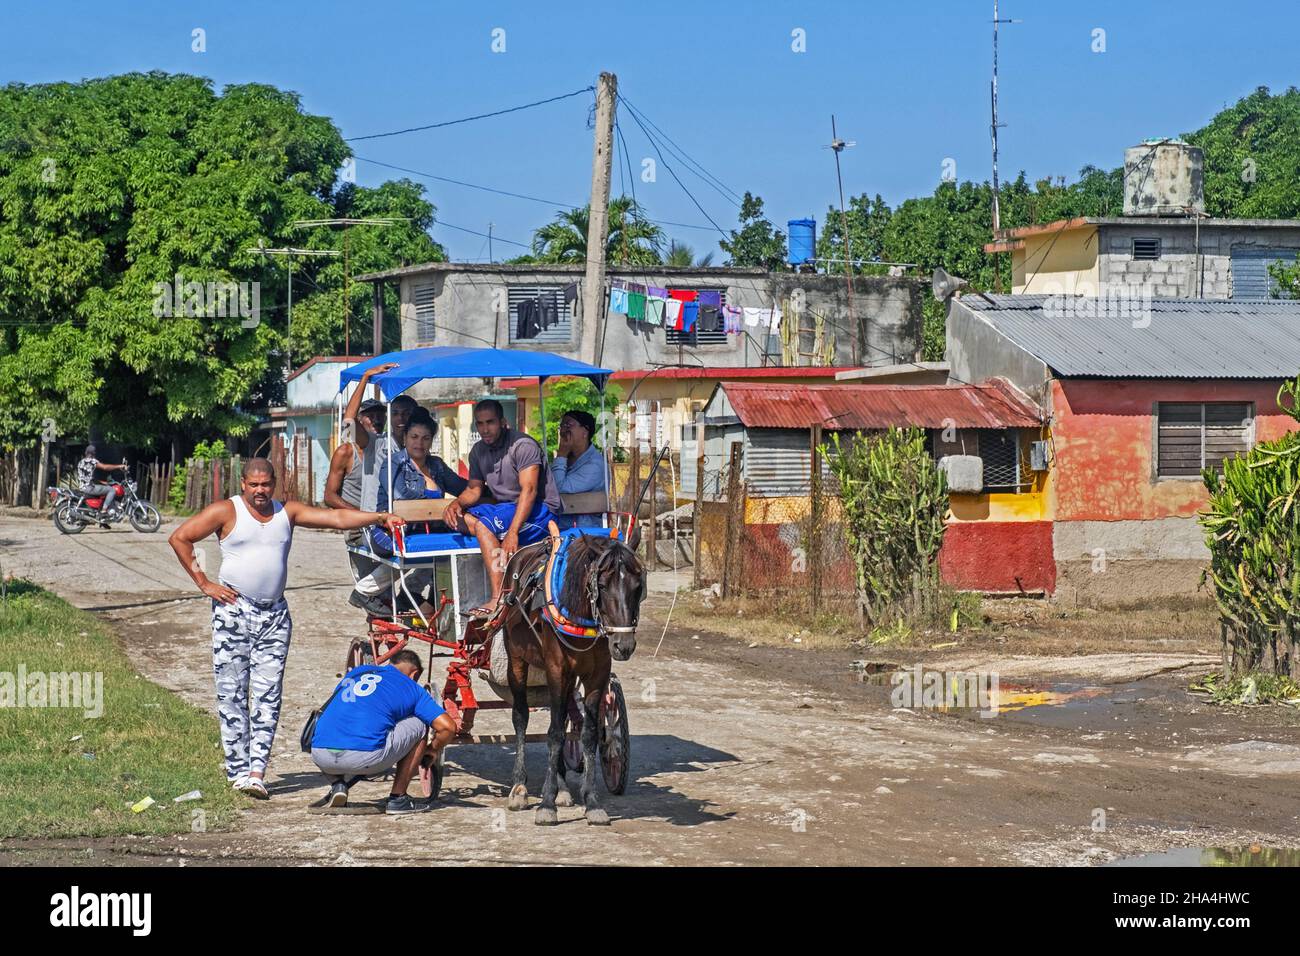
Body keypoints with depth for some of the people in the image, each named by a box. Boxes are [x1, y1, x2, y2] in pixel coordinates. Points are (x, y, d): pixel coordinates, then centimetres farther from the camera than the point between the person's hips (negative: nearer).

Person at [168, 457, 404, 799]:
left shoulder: (287, 512, 11)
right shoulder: (227, 511, 0)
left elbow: (337, 518, 5)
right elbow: (179, 538, 0)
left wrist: (379, 518, -7)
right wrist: (203, 582, -3)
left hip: (275, 616, 3)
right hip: (234, 610, -3)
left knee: (268, 696, -3)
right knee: (232, 693, -3)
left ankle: (256, 771, -4)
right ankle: (238, 770, 1)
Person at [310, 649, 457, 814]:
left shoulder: (355, 672, 28)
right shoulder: (410, 687, 15)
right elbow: (448, 727, 7)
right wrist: (433, 751, 28)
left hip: (320, 757, 4)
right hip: (365, 758, -4)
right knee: (419, 725, 19)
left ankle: (338, 784, 14)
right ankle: (397, 798, 17)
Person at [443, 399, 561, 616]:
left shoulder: (523, 446, -16)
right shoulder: (479, 451, 9)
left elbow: (529, 490, -25)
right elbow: (474, 489, 14)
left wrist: (513, 532, -36)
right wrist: (456, 503, -11)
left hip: (539, 511, -8)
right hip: (506, 509, 8)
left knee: (483, 525, -30)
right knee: (456, 519, -11)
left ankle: (499, 600, -37)